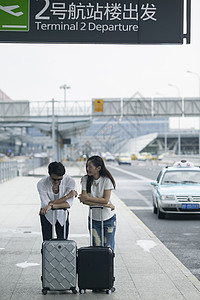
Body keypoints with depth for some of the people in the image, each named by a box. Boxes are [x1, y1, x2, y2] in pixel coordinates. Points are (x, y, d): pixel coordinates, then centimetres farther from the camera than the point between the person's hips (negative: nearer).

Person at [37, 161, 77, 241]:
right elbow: (46, 204, -31)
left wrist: (51, 206, -39)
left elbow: (68, 204, -27)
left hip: (62, 214, 1)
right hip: (47, 215, -1)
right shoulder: (41, 184, -26)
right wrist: (67, 196, -30)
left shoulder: (70, 181, -23)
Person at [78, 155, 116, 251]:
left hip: (108, 218, -2)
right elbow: (84, 201, -16)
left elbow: (105, 200, -20)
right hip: (94, 219, 2)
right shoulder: (86, 179, -7)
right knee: (96, 246, 3)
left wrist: (87, 198, -20)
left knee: (108, 247, 3)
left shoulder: (106, 180, -12)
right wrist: (106, 205, -19)